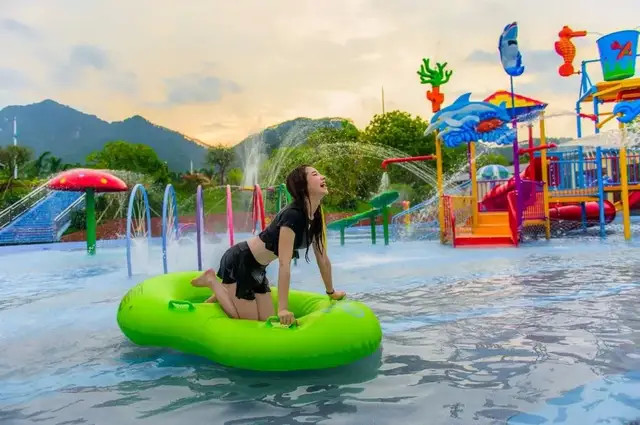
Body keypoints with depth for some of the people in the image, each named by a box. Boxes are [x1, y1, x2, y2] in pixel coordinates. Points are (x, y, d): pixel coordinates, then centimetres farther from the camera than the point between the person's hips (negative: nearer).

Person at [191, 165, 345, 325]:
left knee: (266, 319, 9)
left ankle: (228, 292, 26)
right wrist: (283, 308, -33)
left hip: (256, 268, 9)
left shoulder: (315, 218, -2)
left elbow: (322, 259, 8)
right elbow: (284, 264, -32)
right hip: (239, 261, -8)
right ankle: (212, 280, 11)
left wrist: (331, 292, 16)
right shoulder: (292, 215, -29)